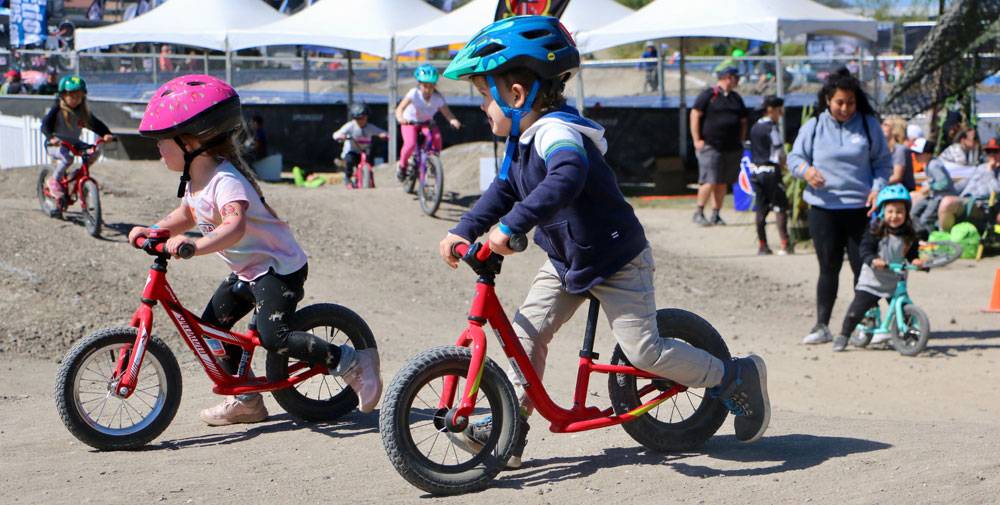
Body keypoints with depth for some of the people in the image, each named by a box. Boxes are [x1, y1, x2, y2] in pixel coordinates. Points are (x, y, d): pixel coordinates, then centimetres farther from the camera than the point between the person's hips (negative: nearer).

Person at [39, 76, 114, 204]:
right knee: (67, 157, -37)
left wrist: (106, 134, -20)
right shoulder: (57, 110, -12)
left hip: (74, 143, 6)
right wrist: (51, 137, -41)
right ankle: (55, 180, -14)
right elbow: (45, 124, -21)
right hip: (56, 145, -6)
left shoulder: (83, 112, 2)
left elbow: (96, 124, 0)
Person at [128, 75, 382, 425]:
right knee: (212, 324, 10)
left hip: (279, 267, -10)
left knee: (273, 337, -21)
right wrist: (152, 231, 5)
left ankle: (353, 362, -12)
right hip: (247, 271, 10)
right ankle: (245, 400, 20)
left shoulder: (225, 180, -26)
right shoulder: (195, 180, 5)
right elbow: (186, 215, 21)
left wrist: (196, 246, -57)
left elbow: (234, 225, -43)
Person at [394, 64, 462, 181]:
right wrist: (400, 118, -57)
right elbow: (400, 108, -35)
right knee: (410, 144, -27)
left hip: (427, 122, 2)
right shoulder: (414, 94, -27)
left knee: (437, 136, -28)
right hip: (409, 122, -2)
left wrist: (454, 121, -42)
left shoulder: (438, 98, -19)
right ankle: (402, 165, 4)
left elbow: (447, 113, -19)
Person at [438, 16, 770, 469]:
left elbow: (566, 179, -50)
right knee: (527, 330, 0)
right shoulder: (523, 139, 2)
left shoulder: (555, 131, -30)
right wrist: (464, 230, 0)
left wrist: (511, 226, -55)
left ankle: (738, 378, 8)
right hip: (566, 261, 9)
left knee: (644, 350, -9)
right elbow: (504, 190, 13)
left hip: (616, 262, -9)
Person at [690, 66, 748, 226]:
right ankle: (698, 213, -1)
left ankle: (716, 214, 14)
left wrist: (740, 141, 15)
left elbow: (743, 121, 24)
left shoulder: (736, 98, 17)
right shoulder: (708, 95, -3)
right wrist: (697, 140, -10)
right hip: (710, 146, -6)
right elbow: (695, 115, -6)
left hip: (732, 148, 6)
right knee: (709, 181, -12)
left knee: (723, 183, 7)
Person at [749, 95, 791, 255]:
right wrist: (782, 163, 5)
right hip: (771, 171, -7)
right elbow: (779, 155, -14)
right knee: (780, 206, -3)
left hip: (756, 170, 7)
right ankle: (784, 244, -7)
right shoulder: (772, 128, -12)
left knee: (761, 208, 10)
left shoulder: (754, 128, 12)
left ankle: (762, 245, 12)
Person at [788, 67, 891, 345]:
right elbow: (794, 157, 9)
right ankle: (822, 325, 9)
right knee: (828, 268, 4)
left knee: (863, 267, 1)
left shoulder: (869, 125, 5)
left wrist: (877, 188, -7)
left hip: (861, 208, 0)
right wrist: (805, 169, -14)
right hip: (823, 209, 0)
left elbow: (883, 162, 10)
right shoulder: (813, 127, 4)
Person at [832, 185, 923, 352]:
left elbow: (912, 253, 7)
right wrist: (873, 260, -35)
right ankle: (843, 335, 6)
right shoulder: (875, 231, -10)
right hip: (872, 280, -3)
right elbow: (865, 249, -15)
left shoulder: (909, 235, 1)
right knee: (857, 309, -8)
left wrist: (915, 260, -15)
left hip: (896, 282, 4)